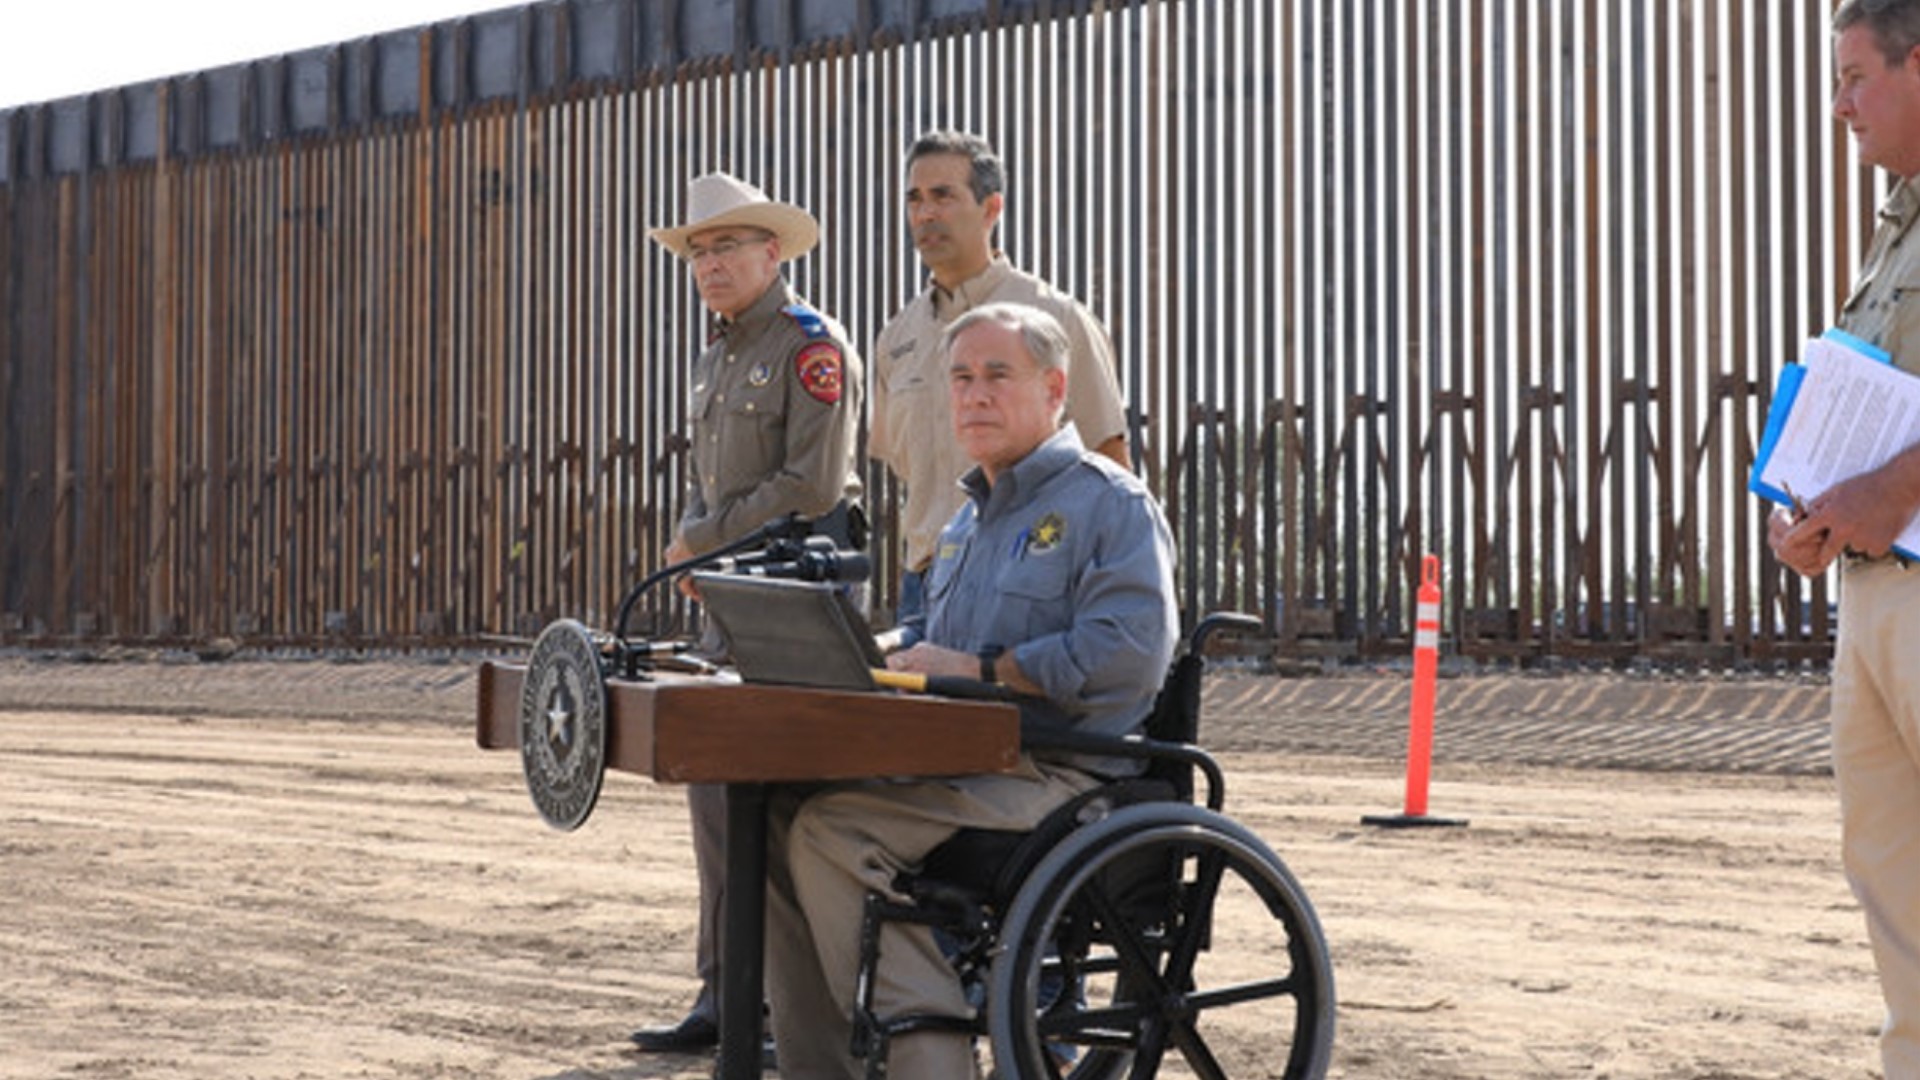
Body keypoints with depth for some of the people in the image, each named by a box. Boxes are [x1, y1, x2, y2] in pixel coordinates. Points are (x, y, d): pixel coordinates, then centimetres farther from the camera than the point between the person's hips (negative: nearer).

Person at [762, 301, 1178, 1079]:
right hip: (966, 764, 9)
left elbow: (1128, 652, -19)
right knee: (778, 814, -9)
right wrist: (879, 658, 4)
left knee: (833, 828, -24)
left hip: (1060, 774, -9)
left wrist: (980, 669, -17)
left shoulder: (1110, 504, -5)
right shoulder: (968, 523, 24)